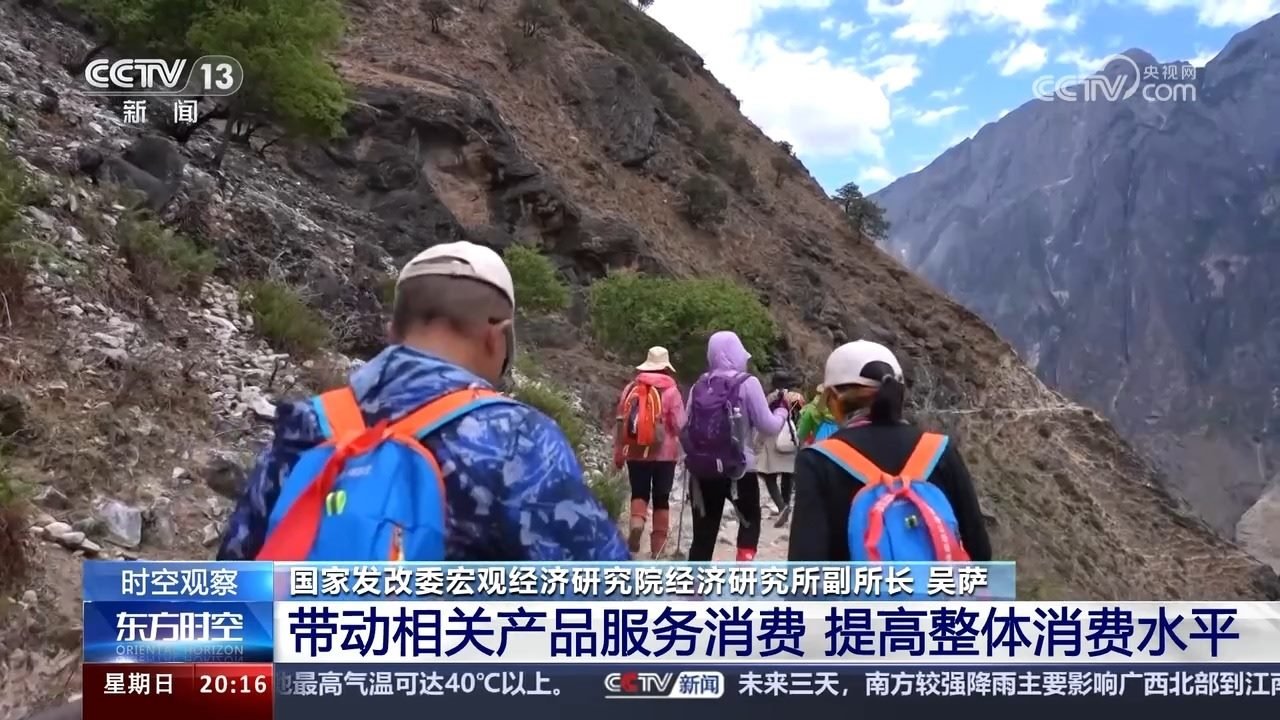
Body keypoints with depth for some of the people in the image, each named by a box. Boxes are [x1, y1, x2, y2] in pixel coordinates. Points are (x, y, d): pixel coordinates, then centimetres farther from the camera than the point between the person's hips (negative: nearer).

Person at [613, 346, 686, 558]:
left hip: (635, 452, 2)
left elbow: (621, 421, 4)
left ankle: (636, 523, -15)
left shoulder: (631, 388, 3)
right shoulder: (670, 390, -6)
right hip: (664, 453, -2)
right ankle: (657, 546, 13)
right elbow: (680, 425, -10)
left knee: (639, 493, 14)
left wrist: (618, 452, 11)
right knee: (661, 498, 10)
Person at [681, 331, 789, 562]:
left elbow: (686, 428, 7)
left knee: (703, 534, 9)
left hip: (702, 470, 3)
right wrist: (782, 412, 13)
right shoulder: (747, 383, -7)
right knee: (750, 520, 22)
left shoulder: (699, 386, 6)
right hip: (737, 470, -3)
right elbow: (768, 426, -5)